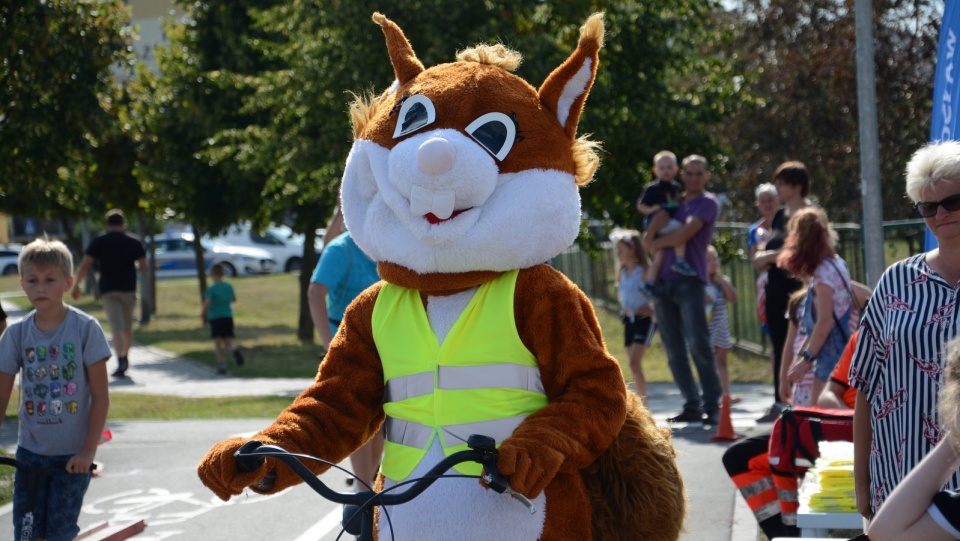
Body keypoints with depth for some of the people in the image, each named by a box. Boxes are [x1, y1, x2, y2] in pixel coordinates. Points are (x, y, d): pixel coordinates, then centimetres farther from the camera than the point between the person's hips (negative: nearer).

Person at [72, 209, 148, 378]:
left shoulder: (98, 242, 0)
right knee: (127, 326, 18)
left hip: (108, 290, -2)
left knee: (116, 326, -7)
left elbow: (84, 265, -8)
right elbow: (143, 267, 2)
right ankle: (125, 358, 27)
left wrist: (76, 285, -1)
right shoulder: (134, 242, 4)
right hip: (129, 288, 2)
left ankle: (121, 361, -21)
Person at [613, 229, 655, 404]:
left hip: (644, 319, -8)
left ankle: (642, 405, -14)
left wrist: (653, 309, -15)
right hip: (629, 320, 8)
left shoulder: (645, 271, -13)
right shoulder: (622, 273, 9)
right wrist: (623, 308, 14)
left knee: (634, 363, -18)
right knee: (634, 366, 8)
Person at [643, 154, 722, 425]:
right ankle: (692, 405, 9)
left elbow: (685, 235, -12)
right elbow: (648, 241, 11)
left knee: (699, 345, -14)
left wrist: (658, 242, 2)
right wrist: (657, 220, -10)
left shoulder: (707, 203, 1)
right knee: (674, 351, 4)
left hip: (690, 282, -6)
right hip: (664, 281, 6)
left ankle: (712, 407, -12)